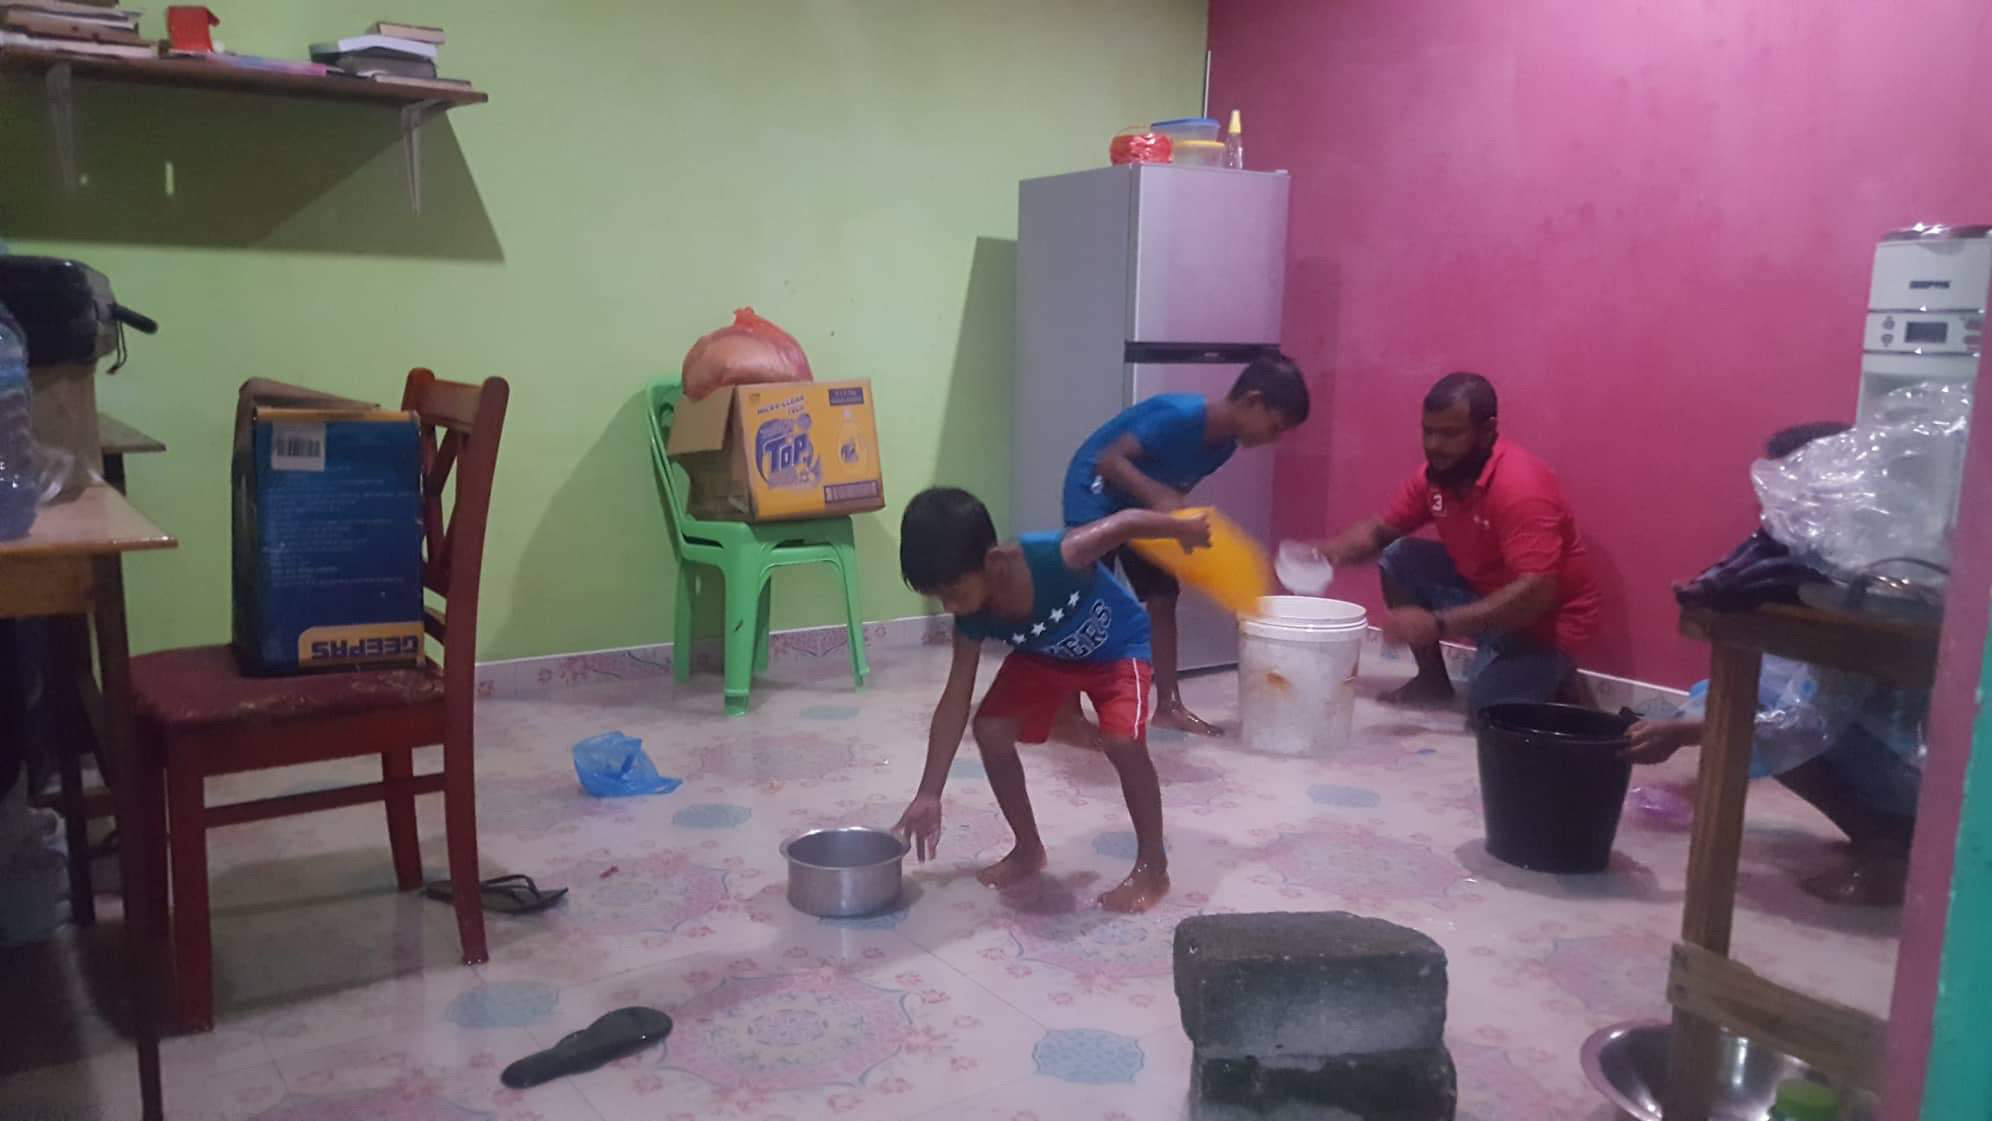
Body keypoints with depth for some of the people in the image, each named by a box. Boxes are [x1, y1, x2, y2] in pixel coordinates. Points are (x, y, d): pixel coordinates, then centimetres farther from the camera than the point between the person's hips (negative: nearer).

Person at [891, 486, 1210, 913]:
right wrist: (929, 795, -18)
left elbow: (1128, 521, -27)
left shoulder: (1057, 558, -42)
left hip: (1117, 648, -5)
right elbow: (955, 701, -18)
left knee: (1123, 742, -25)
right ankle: (1028, 849, 9)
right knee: (990, 729, -12)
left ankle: (1153, 866, -4)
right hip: (1044, 654, 5)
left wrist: (1185, 529, -7)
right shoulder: (973, 617, -25)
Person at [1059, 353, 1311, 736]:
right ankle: (1067, 714, -5)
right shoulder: (1180, 416, -31)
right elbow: (1109, 459, -34)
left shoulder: (1224, 442, -4)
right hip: (1096, 490, -9)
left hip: (1141, 503, 9)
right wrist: (1160, 497, -44)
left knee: (1163, 597, 6)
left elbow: (1177, 487, 7)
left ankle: (1168, 705, 14)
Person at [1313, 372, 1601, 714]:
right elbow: (1381, 530, 6)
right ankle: (1433, 679, 10)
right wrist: (1331, 550, -17)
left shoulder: (1521, 486, -31)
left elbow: (1536, 593, -36)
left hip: (1546, 616, -7)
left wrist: (1437, 624, -40)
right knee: (1398, 559, -4)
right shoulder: (1435, 473, -6)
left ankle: (1553, 679, 10)